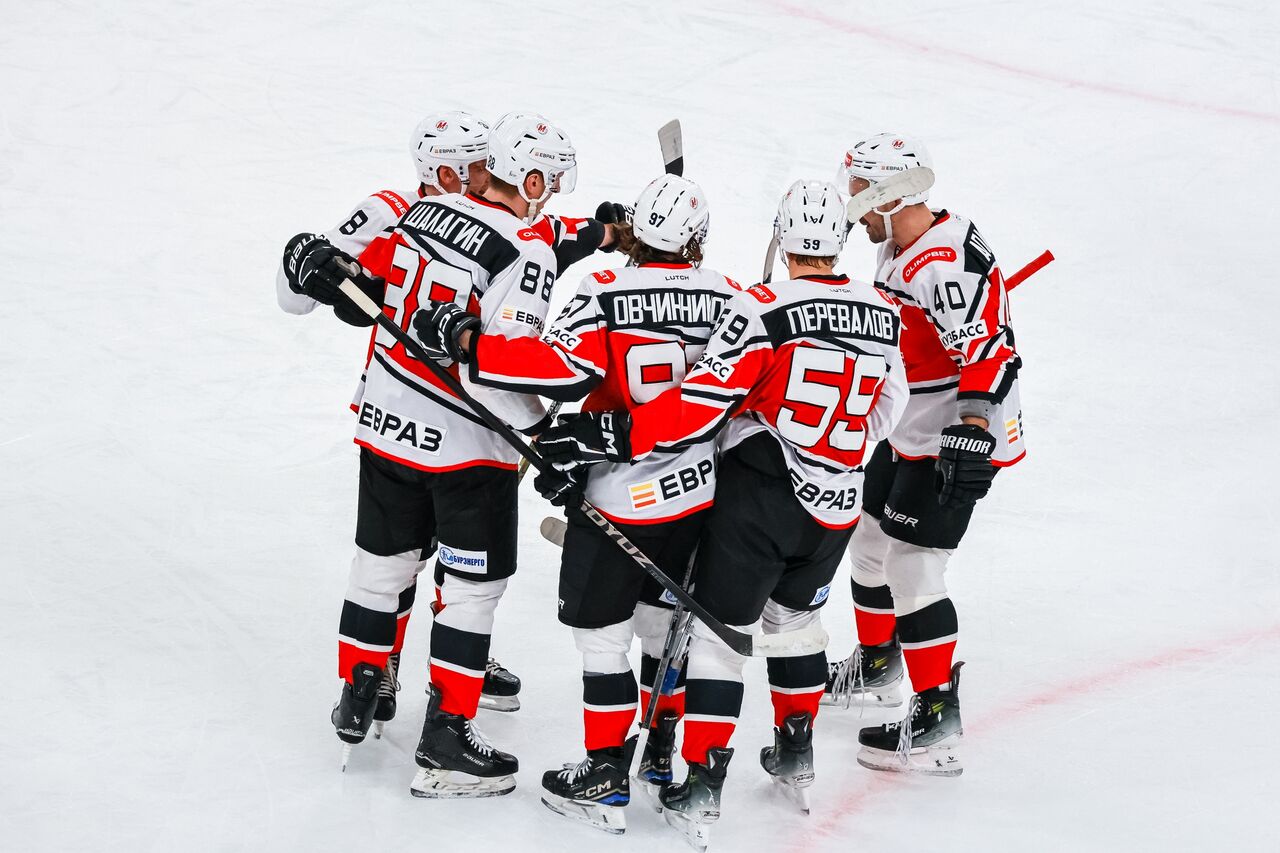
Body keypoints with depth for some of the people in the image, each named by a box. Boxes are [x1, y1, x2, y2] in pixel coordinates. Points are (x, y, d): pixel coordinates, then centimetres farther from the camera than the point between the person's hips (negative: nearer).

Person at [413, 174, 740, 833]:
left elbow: (563, 369, -27)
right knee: (663, 617, 23)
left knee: (600, 630, 5)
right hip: (699, 489, 6)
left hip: (621, 497, -6)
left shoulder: (606, 294, -17)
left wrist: (464, 343, -24)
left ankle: (607, 778, 7)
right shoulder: (727, 297, -1)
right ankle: (665, 749, 36)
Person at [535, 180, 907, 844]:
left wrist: (615, 435, -21)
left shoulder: (762, 310, -14)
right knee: (794, 618, 27)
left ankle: (701, 790, -4)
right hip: (836, 507, 6)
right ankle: (796, 757, 37)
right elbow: (885, 405, 17)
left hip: (760, 497, -6)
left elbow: (704, 402, -21)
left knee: (719, 630, 1)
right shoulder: (882, 314, 4)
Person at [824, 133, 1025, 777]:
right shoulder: (898, 251, 6)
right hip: (910, 434, 10)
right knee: (870, 542, 21)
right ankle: (876, 666, 43)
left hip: (961, 441, -10)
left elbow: (990, 351, -34)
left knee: (910, 571, -11)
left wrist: (971, 435, -41)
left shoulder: (948, 263, -26)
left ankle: (937, 720, -5)